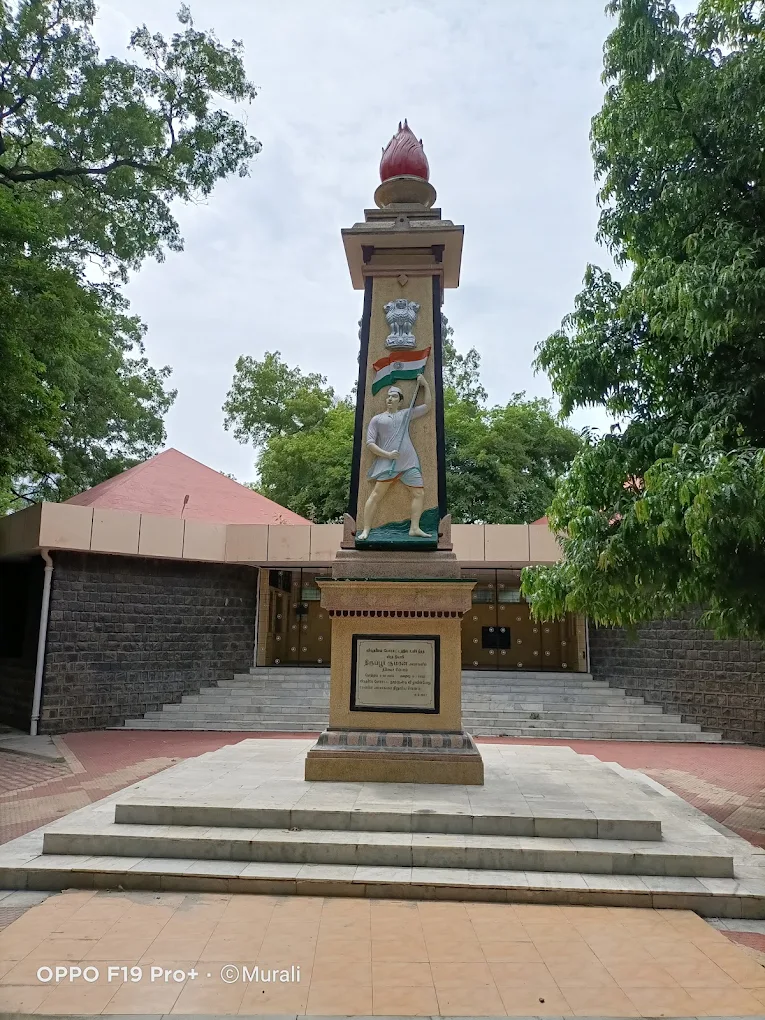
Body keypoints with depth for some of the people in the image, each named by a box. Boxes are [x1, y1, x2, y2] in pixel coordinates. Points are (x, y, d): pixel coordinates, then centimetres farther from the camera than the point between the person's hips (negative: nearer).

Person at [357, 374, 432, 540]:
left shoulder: (406, 413, 18)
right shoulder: (377, 419, 10)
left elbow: (427, 405, 22)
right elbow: (370, 443, 3)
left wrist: (425, 384, 20)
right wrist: (387, 454, -9)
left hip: (409, 463, 4)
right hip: (386, 463, -4)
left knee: (419, 493, 0)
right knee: (376, 495, -11)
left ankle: (414, 528, 8)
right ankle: (365, 530, -9)